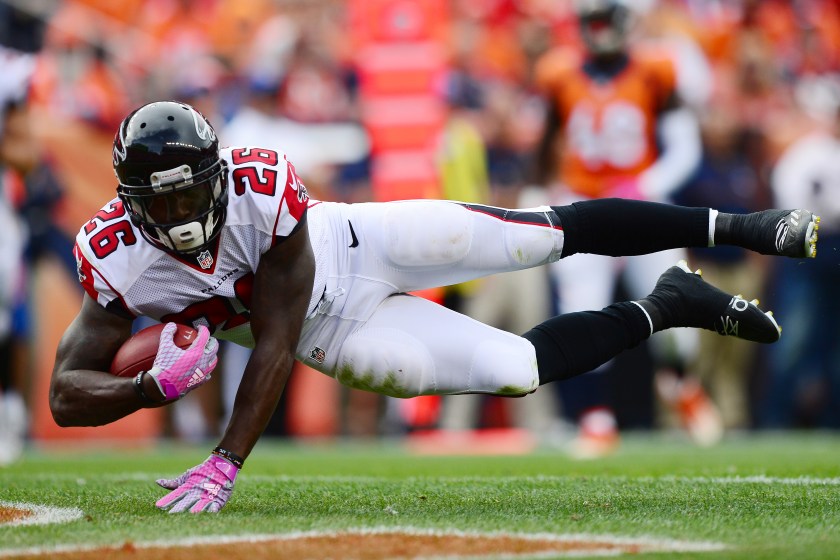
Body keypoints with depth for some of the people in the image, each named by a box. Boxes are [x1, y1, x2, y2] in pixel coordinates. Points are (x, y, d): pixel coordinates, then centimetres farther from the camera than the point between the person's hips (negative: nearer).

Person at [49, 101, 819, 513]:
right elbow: (68, 394, -25)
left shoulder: (262, 187, -35)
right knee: (519, 368, -6)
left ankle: (733, 225, 15)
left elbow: (276, 340, -31)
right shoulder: (118, 259, -28)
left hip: (361, 243, -1)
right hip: (338, 336, 1)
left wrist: (226, 463, -36)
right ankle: (662, 309, 19)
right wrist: (155, 388, -47)